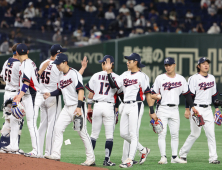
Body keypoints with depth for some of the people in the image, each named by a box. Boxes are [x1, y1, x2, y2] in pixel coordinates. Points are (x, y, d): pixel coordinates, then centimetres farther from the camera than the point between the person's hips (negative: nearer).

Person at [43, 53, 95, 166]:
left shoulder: (74, 74, -14)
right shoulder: (61, 75, 12)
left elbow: (81, 90, -22)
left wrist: (79, 107, -30)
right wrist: (50, 94, 8)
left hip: (77, 107, -9)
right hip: (67, 108, 9)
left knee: (82, 133, -5)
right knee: (58, 128, 1)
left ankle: (91, 159, 1)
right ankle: (56, 154, 4)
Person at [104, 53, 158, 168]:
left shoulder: (142, 76, -6)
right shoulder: (125, 75, 15)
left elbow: (147, 94, -8)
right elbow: (113, 85, 7)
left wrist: (152, 112, -11)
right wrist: (108, 72, 0)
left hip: (135, 106, -8)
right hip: (126, 106, 8)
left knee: (133, 134, -6)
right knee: (123, 133, 8)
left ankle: (130, 160, -4)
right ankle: (143, 150, 23)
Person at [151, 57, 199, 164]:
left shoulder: (181, 79, 9)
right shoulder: (160, 78, 1)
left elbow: (187, 94, 13)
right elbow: (152, 94, 1)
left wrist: (192, 106, 6)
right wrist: (156, 96, -21)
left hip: (174, 110, 3)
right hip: (162, 109, -3)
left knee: (175, 134, 4)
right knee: (162, 133, -8)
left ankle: (174, 157, 10)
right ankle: (163, 157, -8)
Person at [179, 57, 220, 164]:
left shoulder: (212, 78, 13)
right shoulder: (194, 78, -8)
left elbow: (214, 94, 20)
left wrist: (216, 107, 16)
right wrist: (187, 109, -14)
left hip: (207, 109, 6)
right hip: (196, 109, -6)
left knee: (211, 133, -2)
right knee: (195, 134, -4)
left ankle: (213, 158, -2)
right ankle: (182, 154, 12)